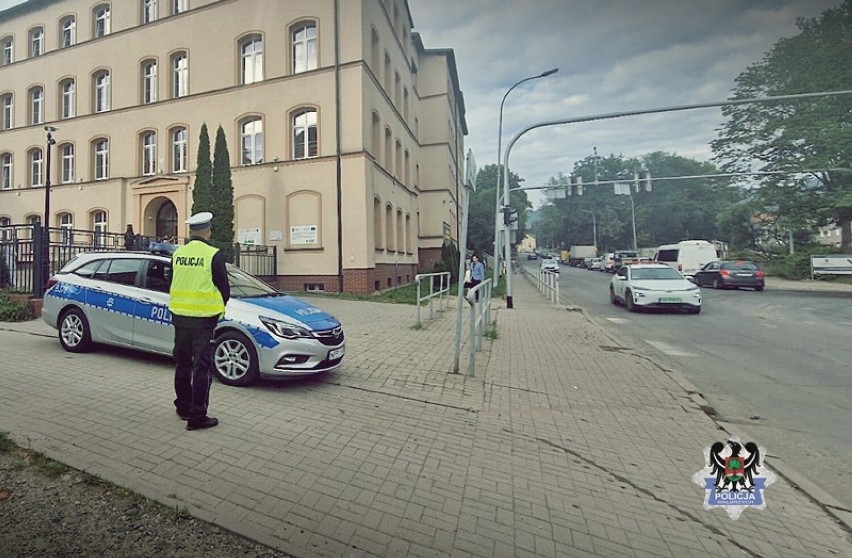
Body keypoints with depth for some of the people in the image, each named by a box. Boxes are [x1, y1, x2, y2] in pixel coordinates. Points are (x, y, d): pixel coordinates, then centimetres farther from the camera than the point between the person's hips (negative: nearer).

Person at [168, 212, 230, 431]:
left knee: (182, 363, 18)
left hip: (179, 316, 6)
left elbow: (172, 284, 14)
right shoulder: (214, 255, -13)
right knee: (202, 367, 1)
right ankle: (197, 416, 6)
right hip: (204, 317, -6)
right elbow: (224, 289, -8)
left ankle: (183, 407, 31)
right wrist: (218, 308, 11)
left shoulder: (177, 253, 4)